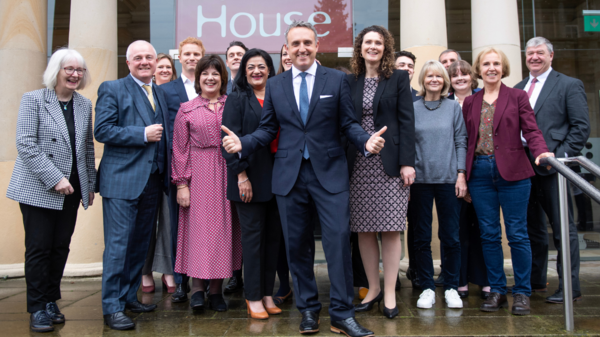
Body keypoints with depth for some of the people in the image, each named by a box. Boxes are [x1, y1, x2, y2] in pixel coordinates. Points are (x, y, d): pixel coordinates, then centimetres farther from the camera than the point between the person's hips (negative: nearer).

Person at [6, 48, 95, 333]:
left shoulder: (84, 105, 10)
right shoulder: (33, 100, -3)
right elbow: (25, 144, -12)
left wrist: (90, 184, 11)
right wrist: (54, 178, -18)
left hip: (71, 189, 4)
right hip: (38, 189, -4)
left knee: (61, 247, 8)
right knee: (39, 248, 1)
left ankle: (51, 302, 21)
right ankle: (38, 308, 13)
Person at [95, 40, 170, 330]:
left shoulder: (160, 93, 17)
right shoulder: (112, 89, -2)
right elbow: (102, 131, -12)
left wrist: (166, 171, 6)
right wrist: (143, 134, -16)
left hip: (153, 180, 7)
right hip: (122, 179, -6)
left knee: (140, 243, 13)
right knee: (118, 245, -3)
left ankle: (129, 296, 27)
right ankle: (112, 307, 6)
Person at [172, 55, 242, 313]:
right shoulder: (186, 110, 6)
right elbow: (179, 149, 3)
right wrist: (181, 183, -3)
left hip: (228, 173, 1)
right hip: (199, 175, -1)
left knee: (223, 227, 4)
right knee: (199, 226, -2)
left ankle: (216, 290, 13)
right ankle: (197, 288, 8)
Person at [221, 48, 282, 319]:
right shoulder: (237, 99, 1)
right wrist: (241, 175, -13)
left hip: (277, 176, 4)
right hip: (250, 178, -4)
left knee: (273, 235, 7)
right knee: (253, 235, 0)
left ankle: (268, 294, 18)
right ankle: (253, 298, 10)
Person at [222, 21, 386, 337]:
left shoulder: (337, 79, 4)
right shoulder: (274, 85, 9)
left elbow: (348, 123, 2)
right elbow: (267, 129, 9)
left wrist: (367, 141, -18)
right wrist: (242, 143, -8)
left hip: (329, 172, -2)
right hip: (289, 175, 2)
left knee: (338, 239, -6)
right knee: (296, 244, 8)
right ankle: (308, 309, 24)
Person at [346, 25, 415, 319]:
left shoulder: (398, 78, 4)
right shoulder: (350, 81, 10)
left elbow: (406, 121, -2)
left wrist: (407, 162, -10)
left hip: (389, 162, -2)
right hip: (358, 164, 3)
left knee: (390, 229, 0)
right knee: (363, 230, 6)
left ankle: (389, 293, 11)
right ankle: (373, 288, 20)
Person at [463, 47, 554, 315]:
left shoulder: (517, 97, 5)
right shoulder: (470, 102, 13)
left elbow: (531, 130, -3)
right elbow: (466, 139, 11)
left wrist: (542, 152, -24)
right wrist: (462, 175, 3)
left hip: (512, 172, -3)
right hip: (480, 173, 3)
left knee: (517, 233, -1)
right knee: (489, 234, 6)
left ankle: (522, 293, 12)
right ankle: (497, 291, 16)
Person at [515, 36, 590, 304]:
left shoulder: (569, 85, 1)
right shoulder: (518, 89, 16)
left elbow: (581, 127, -6)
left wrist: (560, 156, -15)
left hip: (551, 168, -6)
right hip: (523, 167, 6)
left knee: (563, 229, 0)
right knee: (532, 227, 14)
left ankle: (570, 288, 7)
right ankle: (535, 280, 27)